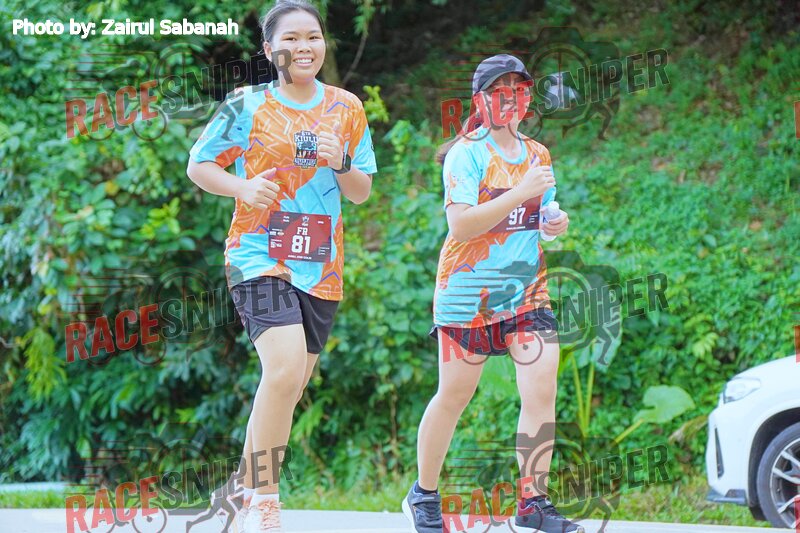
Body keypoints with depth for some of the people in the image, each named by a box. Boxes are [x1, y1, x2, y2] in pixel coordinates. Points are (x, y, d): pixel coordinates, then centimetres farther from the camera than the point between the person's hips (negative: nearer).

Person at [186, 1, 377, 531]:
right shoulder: (248, 105, -1)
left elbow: (362, 192, 13)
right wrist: (242, 188, -14)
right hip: (260, 256, -5)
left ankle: (247, 488, 27)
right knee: (285, 370, -24)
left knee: (290, 388, 9)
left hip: (321, 265, 5)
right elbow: (198, 164, 5)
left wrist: (341, 163, -9)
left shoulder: (346, 108, 9)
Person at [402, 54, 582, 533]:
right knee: (454, 397, 4)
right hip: (469, 292, -5)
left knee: (542, 390, -10)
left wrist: (556, 224, 0)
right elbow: (461, 226, -19)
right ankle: (424, 495, 22)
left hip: (527, 290, 5)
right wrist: (520, 193, -24)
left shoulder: (538, 155, 12)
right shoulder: (465, 155, -8)